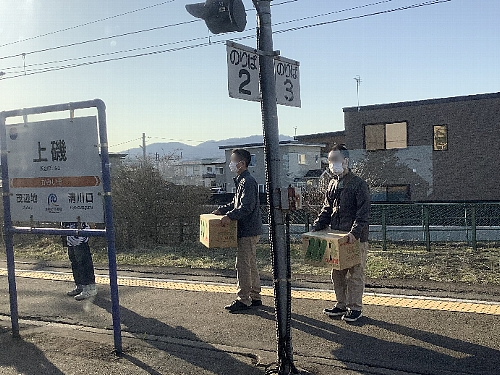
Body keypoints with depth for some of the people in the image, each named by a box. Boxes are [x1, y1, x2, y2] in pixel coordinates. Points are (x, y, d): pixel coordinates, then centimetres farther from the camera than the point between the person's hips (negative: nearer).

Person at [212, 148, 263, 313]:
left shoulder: (248, 182, -16)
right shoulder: (241, 181, 16)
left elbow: (247, 207, -25)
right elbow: (236, 203, 24)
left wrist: (230, 216, -31)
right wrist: (221, 210, 15)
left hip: (248, 231, -11)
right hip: (248, 230, 11)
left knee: (242, 265, -6)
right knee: (251, 264, 15)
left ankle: (243, 299, 1)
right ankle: (255, 297, 24)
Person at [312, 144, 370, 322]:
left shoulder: (358, 183, -9)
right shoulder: (333, 184, 13)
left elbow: (363, 212, -14)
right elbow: (327, 209, 17)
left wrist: (355, 232, -25)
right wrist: (316, 227, 4)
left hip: (356, 238, -7)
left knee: (355, 274, 2)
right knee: (337, 273, 14)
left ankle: (355, 308, 13)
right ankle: (341, 304, 26)